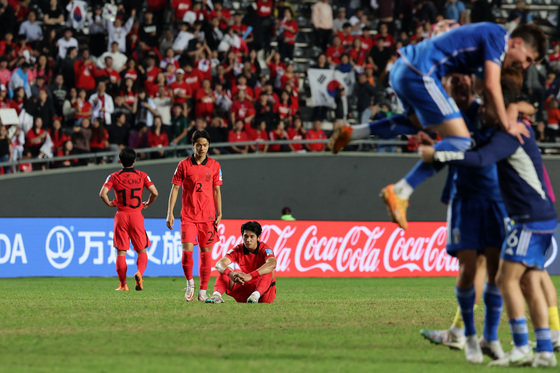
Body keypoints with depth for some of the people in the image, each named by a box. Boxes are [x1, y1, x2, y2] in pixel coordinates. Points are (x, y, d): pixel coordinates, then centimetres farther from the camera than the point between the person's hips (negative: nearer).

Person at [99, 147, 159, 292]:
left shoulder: (114, 176, 1)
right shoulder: (142, 176, 3)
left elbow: (102, 193, -11)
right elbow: (154, 193, -5)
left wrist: (109, 204, 7)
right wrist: (147, 204, 12)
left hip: (121, 216, 0)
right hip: (137, 215, 0)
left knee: (121, 252, 6)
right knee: (142, 251, 8)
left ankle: (123, 284, 4)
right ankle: (139, 273, -20)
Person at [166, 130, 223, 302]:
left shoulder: (214, 166, 5)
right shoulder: (184, 165, 0)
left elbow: (217, 191, 11)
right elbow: (175, 188, 2)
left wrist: (219, 215, 7)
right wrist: (170, 213, -4)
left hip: (208, 217, 1)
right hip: (188, 216, -1)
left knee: (206, 253, 2)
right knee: (187, 251, -12)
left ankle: (203, 290, 10)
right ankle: (190, 283, 10)